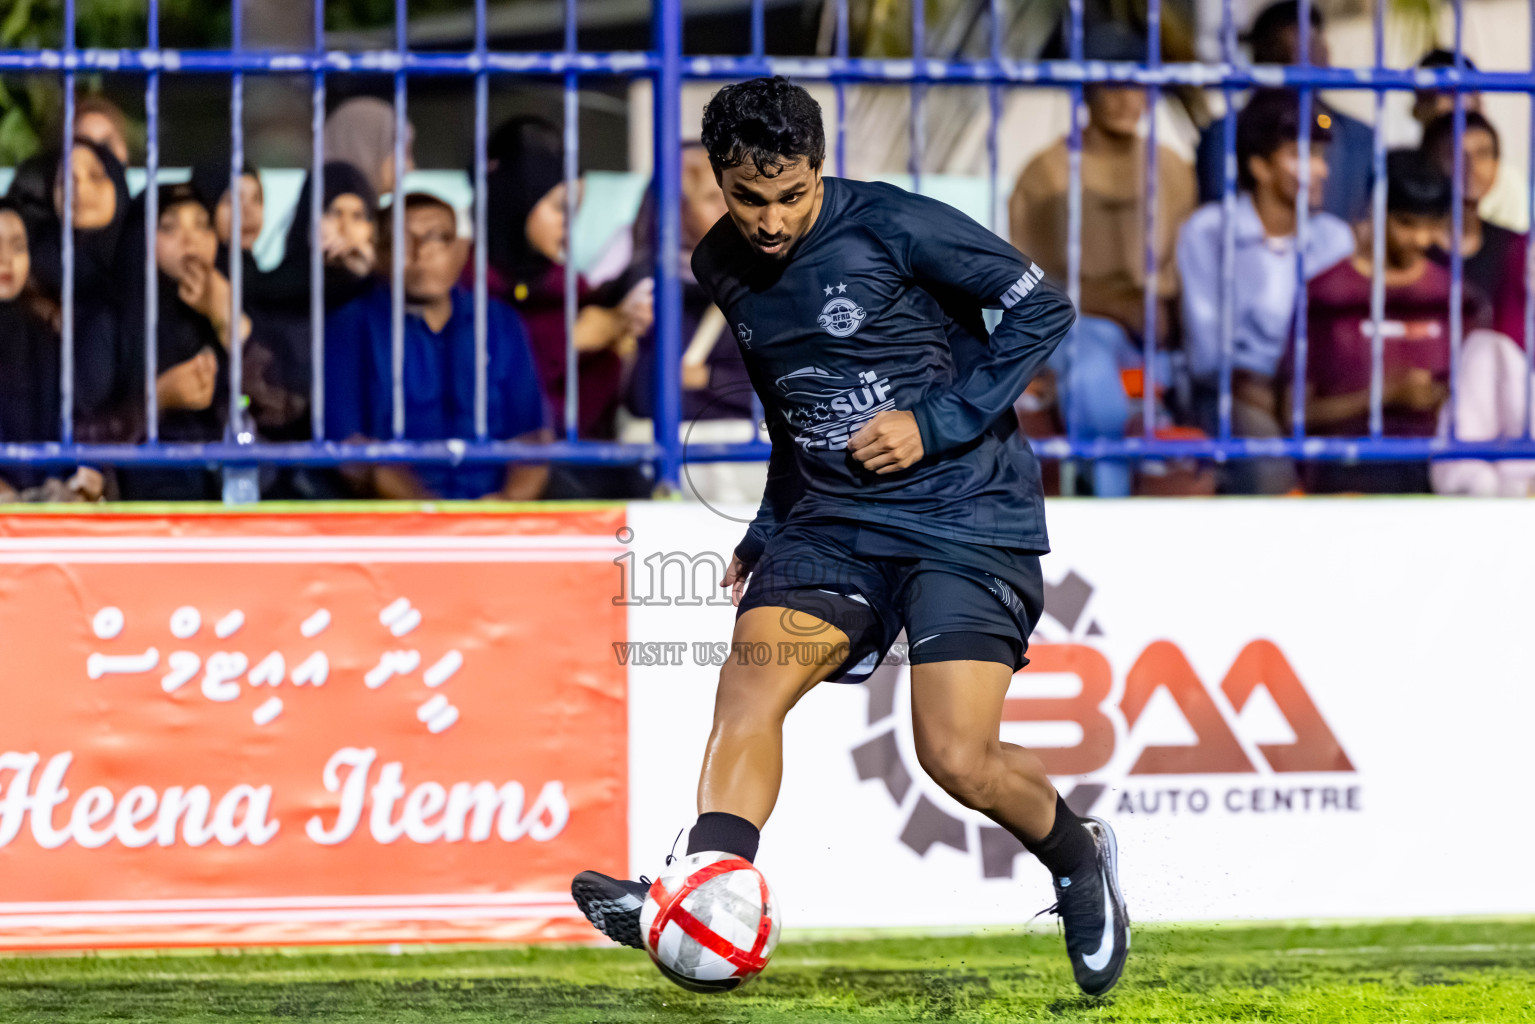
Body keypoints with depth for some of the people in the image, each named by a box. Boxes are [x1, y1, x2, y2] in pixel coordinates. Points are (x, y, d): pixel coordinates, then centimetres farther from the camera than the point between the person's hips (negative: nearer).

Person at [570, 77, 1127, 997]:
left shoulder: (895, 226, -13)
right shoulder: (723, 269, 7)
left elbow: (1044, 309, -8)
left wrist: (936, 423, -14)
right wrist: (766, 536, 20)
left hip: (965, 513, -5)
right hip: (834, 520, 5)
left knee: (958, 757, -14)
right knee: (748, 688, -20)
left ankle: (1083, 861, 15)